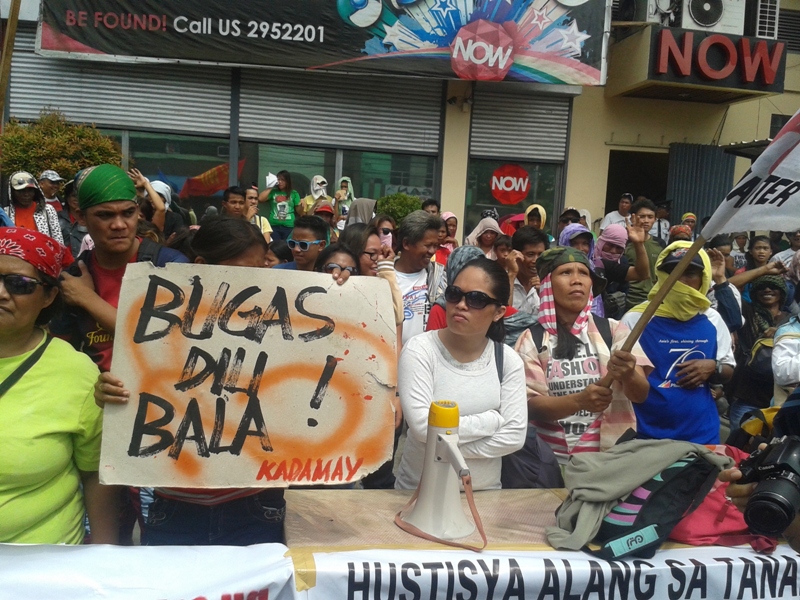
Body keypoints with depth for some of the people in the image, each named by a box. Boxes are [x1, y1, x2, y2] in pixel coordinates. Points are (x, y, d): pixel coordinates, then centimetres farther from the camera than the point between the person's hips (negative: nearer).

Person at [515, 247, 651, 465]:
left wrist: (628, 376, -26)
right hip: (554, 459, -1)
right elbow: (531, 405, -5)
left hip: (613, 454, 1)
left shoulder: (613, 330, 3)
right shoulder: (531, 339, 2)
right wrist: (579, 400, -23)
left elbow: (640, 394, -3)